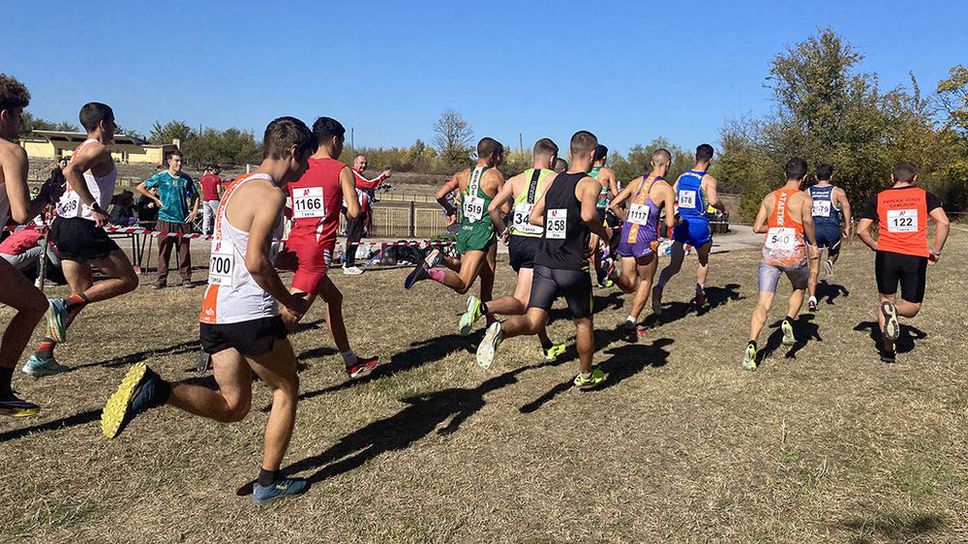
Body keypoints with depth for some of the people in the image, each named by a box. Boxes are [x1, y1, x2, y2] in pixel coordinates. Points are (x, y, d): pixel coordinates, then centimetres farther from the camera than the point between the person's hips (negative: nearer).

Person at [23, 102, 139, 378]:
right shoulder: (99, 149, -8)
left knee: (83, 293, 13)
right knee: (128, 279, 0)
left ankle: (41, 356, 7)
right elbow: (72, 171, -26)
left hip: (63, 224, 10)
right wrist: (95, 208, -26)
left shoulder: (81, 150, 21)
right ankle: (64, 305, -13)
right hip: (83, 227, -10)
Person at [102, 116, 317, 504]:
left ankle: (155, 390, -5)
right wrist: (291, 302, -9)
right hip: (251, 315, -8)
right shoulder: (270, 193, -13)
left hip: (214, 312, 8)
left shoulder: (237, 186, 16)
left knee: (233, 406, 15)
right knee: (286, 390, 12)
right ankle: (269, 482, 19)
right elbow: (256, 262, -22)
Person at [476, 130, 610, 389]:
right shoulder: (590, 183, -7)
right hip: (573, 266, -4)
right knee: (583, 322, 17)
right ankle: (586, 375, 33)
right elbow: (588, 215, -27)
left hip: (544, 263, 4)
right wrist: (604, 234, -8)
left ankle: (500, 330, -34)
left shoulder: (553, 180, 12)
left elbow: (535, 216, 16)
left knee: (533, 321, -3)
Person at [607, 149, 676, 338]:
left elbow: (613, 205, 7)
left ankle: (617, 277, -19)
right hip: (646, 241, -4)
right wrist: (678, 220, 12)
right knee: (645, 282, 17)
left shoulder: (636, 182, 10)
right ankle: (631, 321, 10)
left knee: (629, 286, 14)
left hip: (626, 237, 4)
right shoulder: (666, 189, -5)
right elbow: (670, 223, -11)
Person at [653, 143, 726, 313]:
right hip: (699, 224, -3)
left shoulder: (682, 176, 9)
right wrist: (723, 208, 0)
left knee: (674, 265, -3)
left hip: (681, 224, 3)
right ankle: (700, 292, 27)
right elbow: (713, 201, -20)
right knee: (703, 261, 23)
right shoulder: (708, 180, -7)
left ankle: (659, 288, -28)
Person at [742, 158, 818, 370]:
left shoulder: (769, 198, 12)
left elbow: (757, 227, 10)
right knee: (799, 288, 29)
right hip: (794, 255, -2)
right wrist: (813, 243, -7)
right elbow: (807, 219, -19)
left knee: (763, 303, -4)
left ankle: (752, 345, -20)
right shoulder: (804, 198, 1)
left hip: (770, 254, 2)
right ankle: (788, 323, 9)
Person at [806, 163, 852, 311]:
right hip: (831, 228, -1)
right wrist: (847, 227, -9)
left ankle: (812, 299, -5)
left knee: (813, 269, 5)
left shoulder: (808, 192, 12)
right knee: (834, 251, 33)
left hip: (813, 228, 1)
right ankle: (830, 262, 0)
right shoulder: (837, 191, 7)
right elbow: (846, 205, -10)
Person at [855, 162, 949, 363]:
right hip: (916, 258, -1)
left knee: (886, 299, 17)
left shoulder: (879, 198, 6)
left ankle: (888, 350, 9)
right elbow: (943, 223, -8)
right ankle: (893, 309, -23)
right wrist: (935, 251, 2)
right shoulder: (924, 196, 5)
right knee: (912, 306, 13)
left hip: (886, 255, 1)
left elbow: (861, 230, 1)